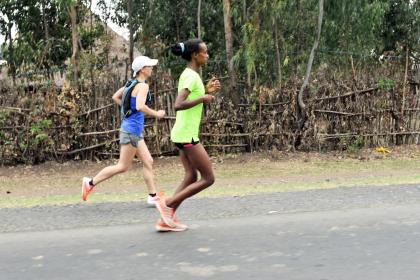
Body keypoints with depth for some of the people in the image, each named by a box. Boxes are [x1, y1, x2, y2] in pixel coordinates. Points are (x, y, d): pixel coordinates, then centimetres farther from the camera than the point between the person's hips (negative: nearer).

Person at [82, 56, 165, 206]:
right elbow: (140, 106, -30)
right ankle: (91, 182, 8)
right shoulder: (142, 86, -16)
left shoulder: (131, 83, 10)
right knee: (123, 166, 0)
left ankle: (153, 196, 14)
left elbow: (115, 97, 18)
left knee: (148, 162, 10)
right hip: (131, 129, -10)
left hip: (134, 131, 10)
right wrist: (156, 114, -18)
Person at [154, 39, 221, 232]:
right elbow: (178, 105, -28)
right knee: (208, 178, -3)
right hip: (187, 135, -10)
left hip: (184, 134, 10)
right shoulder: (191, 76, -16)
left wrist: (207, 91, 13)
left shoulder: (190, 74, 14)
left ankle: (166, 220, 12)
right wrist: (203, 99, -18)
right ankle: (167, 203, -1)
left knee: (191, 177, 12)